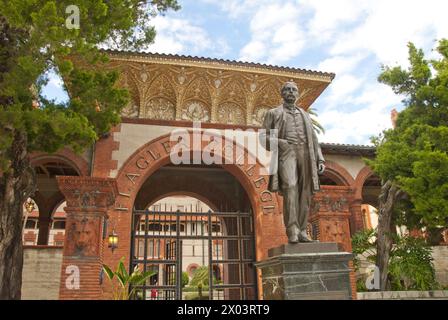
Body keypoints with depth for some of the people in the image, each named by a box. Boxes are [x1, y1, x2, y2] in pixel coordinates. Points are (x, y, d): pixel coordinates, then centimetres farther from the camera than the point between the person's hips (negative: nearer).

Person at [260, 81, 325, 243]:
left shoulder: (305, 115, 28)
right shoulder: (273, 113, 18)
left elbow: (314, 139, 22)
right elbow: (263, 136, 10)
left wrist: (320, 159, 9)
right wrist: (278, 142, -10)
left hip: (305, 154, 4)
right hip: (286, 152, -4)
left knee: (305, 193, -4)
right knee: (290, 188, -22)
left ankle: (302, 231, 0)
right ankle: (292, 231, -26)